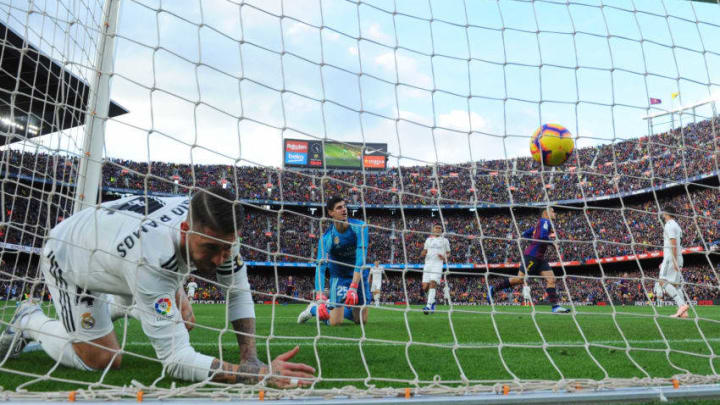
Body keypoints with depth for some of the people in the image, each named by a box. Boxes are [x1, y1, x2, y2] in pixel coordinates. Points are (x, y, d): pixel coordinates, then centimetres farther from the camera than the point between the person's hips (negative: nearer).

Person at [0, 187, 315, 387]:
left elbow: (238, 292, -14)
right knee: (102, 361, -9)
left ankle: (115, 305, 32)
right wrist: (257, 373, -54)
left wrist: (250, 358, -25)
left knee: (182, 322, 5)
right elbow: (176, 359, -47)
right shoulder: (151, 257, -48)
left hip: (114, 246, 6)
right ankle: (29, 322, 17)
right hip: (67, 259, -6)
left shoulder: (215, 228, -28)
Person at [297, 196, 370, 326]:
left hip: (359, 275, 3)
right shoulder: (327, 237, -23)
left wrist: (353, 287, -41)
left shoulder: (360, 227, -20)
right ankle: (314, 309, 20)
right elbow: (320, 267, -31)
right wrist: (319, 298, -45)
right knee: (335, 322, -10)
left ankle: (331, 306, 32)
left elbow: (361, 257, -30)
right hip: (338, 275, -3)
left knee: (362, 320, 8)